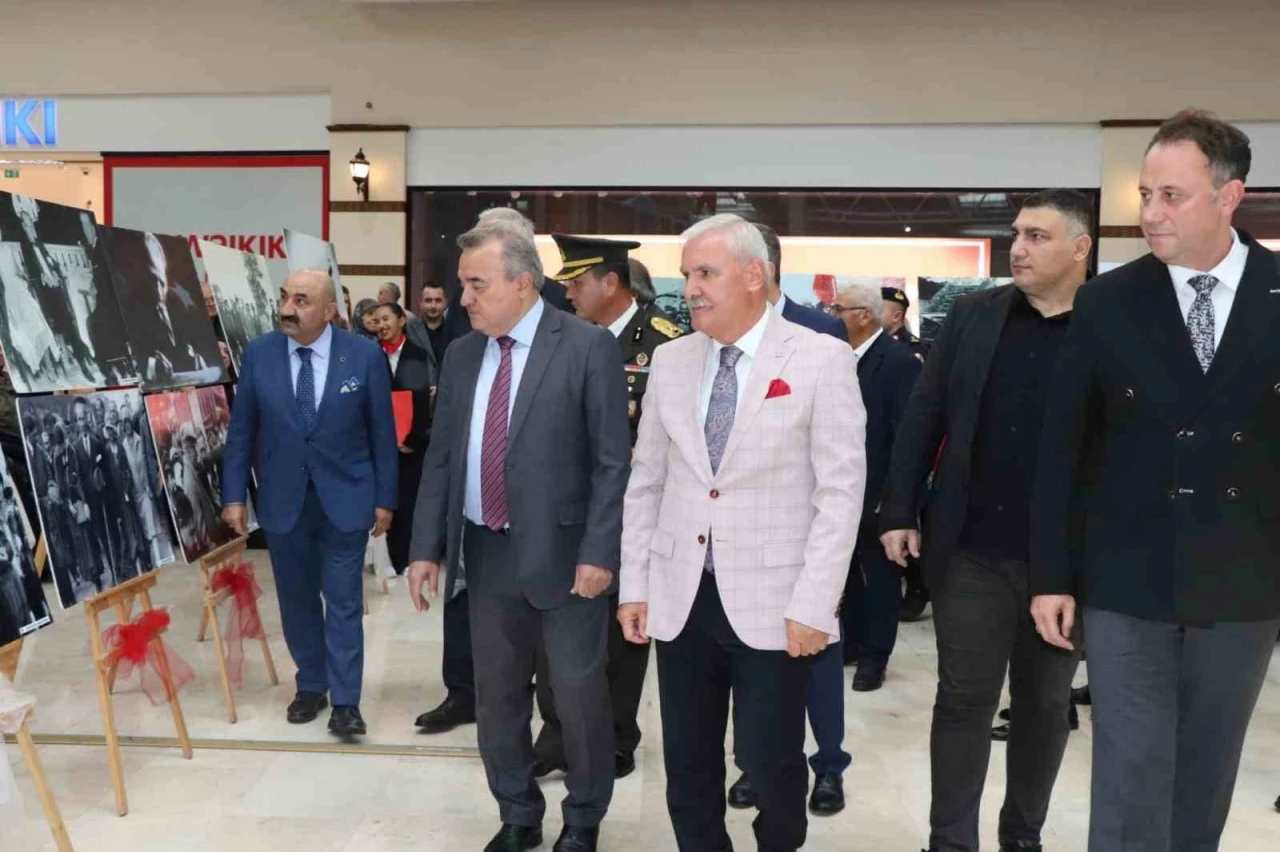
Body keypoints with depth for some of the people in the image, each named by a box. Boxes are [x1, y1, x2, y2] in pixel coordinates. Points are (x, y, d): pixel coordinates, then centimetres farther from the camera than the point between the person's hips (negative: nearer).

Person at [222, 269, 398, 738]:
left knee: (344, 602, 3)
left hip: (345, 497, -2)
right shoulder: (258, 353, -2)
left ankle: (345, 700, 12)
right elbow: (241, 430, 3)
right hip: (283, 499, 2)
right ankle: (311, 685, 30)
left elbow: (382, 431, -3)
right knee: (296, 600, 13)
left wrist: (384, 498, -3)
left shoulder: (365, 355, -8)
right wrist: (233, 494, 0)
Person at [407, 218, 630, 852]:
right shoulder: (462, 354, 6)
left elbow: (613, 461, -11)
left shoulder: (588, 347, -10)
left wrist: (598, 553, -15)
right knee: (496, 696, 15)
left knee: (579, 697, 8)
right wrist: (426, 546, 6)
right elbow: (440, 456, 10)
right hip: (486, 554, 5)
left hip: (563, 554, -5)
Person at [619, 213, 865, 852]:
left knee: (770, 762, 6)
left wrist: (813, 605, -13)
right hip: (681, 598, 4)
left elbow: (841, 490, -9)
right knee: (688, 764, 13)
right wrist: (634, 585, 7)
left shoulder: (821, 359, -6)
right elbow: (645, 482, 10)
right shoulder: (670, 360, 7)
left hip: (772, 601, -4)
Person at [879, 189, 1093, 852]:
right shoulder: (972, 314, 3)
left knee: (1045, 703, 15)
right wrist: (899, 512, -1)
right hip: (970, 550, 1)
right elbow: (922, 417, 3)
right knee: (963, 698, 8)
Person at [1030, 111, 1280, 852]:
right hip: (1126, 582, -1)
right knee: (1130, 778, 4)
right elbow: (1062, 448, -2)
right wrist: (1051, 576, -3)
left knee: (1206, 778, 17)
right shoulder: (1107, 302, -4)